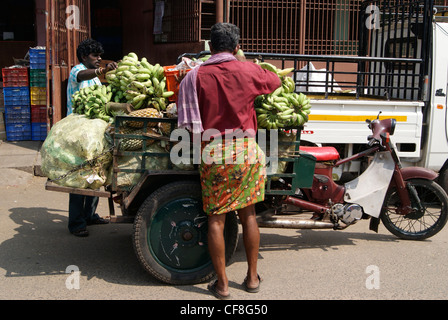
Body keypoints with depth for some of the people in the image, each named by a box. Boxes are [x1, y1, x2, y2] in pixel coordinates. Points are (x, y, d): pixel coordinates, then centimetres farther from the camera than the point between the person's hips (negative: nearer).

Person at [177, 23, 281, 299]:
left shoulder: (195, 76, -2)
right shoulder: (248, 70, 1)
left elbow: (187, 123, -3)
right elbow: (276, 82, 21)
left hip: (213, 153, -1)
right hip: (247, 150, 1)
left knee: (216, 219, 8)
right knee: (248, 214, 14)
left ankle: (222, 284, 17)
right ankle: (252, 277, 26)